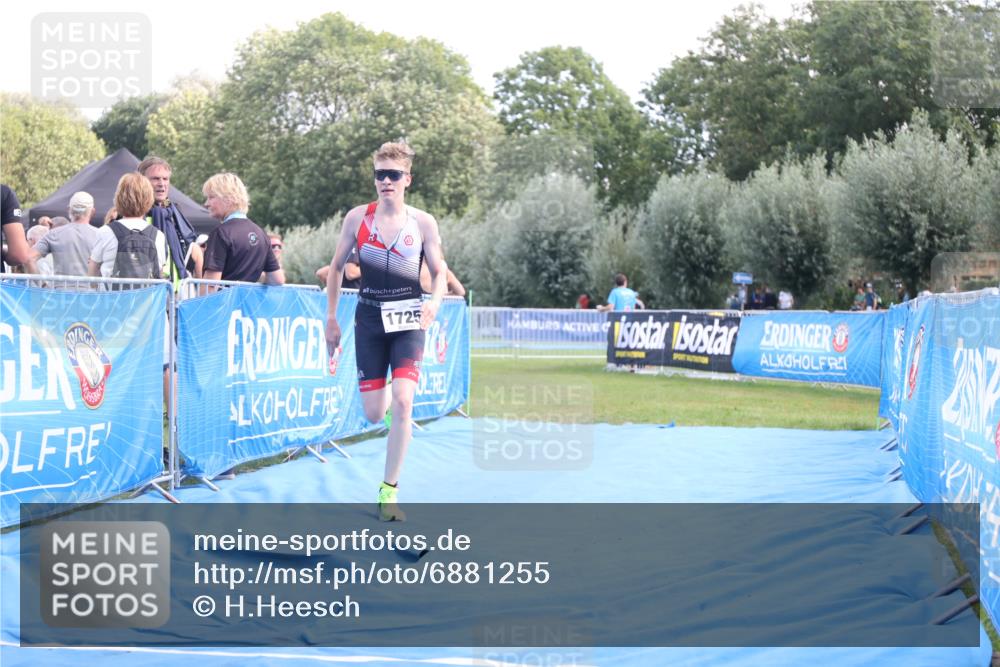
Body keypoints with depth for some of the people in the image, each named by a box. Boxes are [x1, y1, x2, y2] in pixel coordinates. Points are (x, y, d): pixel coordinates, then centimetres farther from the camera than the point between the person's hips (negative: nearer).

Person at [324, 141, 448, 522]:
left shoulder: (423, 223, -3)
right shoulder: (357, 218, 0)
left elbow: (439, 272, 4)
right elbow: (336, 267, 10)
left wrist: (434, 303, -17)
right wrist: (331, 319, 7)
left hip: (408, 321, -2)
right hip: (369, 319, 2)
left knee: (402, 402, -19)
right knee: (373, 414, 1)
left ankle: (389, 492, -11)